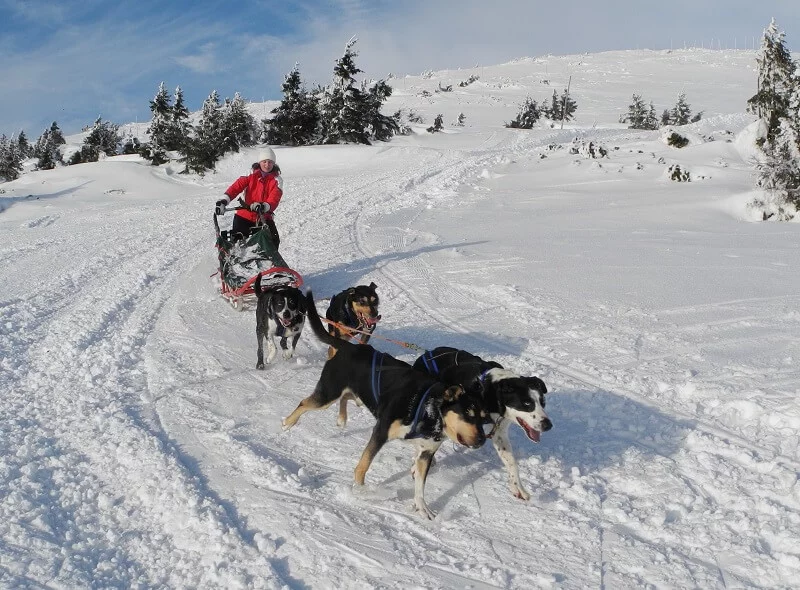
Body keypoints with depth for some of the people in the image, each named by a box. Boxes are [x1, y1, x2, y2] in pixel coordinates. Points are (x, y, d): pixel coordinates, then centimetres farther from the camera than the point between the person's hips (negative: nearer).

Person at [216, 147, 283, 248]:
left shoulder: (276, 180, 1)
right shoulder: (252, 174, 2)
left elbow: (274, 198, -15)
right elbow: (237, 186, -10)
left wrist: (265, 206, -38)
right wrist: (224, 200, -28)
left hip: (264, 217, 0)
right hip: (244, 215, 0)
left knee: (274, 240, -16)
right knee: (236, 240, -9)